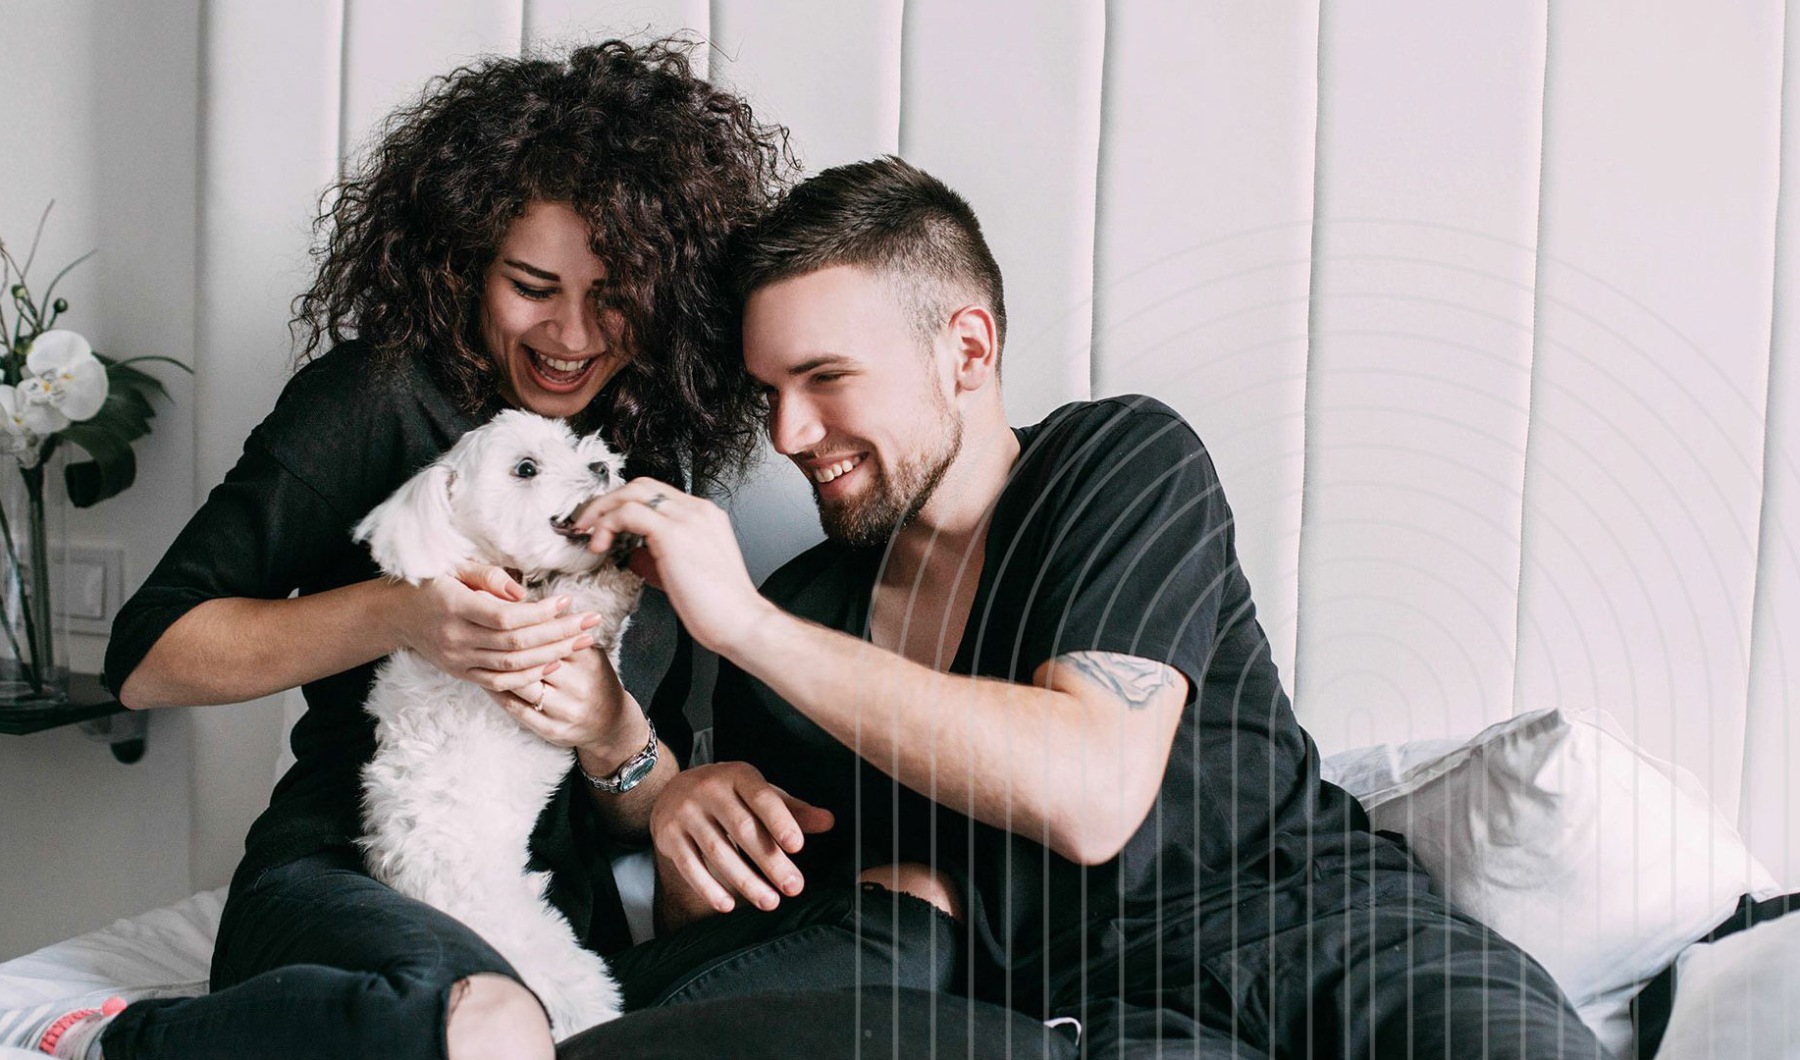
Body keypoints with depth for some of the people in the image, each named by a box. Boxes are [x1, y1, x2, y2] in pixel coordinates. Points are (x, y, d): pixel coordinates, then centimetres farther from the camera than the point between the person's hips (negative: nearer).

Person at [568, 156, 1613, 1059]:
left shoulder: (1131, 458, 1)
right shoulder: (789, 620, 10)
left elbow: (1091, 794, -17)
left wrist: (745, 622, -17)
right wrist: (684, 818, -9)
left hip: (1315, 914, -1)